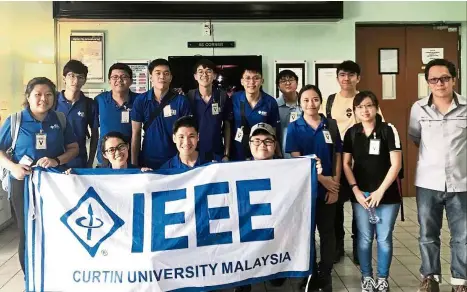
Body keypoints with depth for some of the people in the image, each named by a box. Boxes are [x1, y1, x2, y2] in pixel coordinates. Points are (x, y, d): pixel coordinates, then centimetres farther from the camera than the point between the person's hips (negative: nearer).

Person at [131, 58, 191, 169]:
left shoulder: (181, 101, -8)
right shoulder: (140, 100, -3)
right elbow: (136, 134, 0)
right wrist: (134, 164, -2)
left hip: (174, 160, -1)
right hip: (147, 160, 1)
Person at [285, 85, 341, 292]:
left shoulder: (331, 125, 3)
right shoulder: (294, 128, -3)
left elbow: (337, 157, 4)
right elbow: (296, 159, -9)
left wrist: (335, 185, -4)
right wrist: (320, 178, -14)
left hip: (329, 188, 2)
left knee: (327, 232, 8)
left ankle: (325, 274, 21)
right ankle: (311, 273, 23)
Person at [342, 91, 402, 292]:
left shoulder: (388, 130, -6)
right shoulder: (351, 133, 3)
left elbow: (396, 164, -9)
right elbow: (346, 164, 5)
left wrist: (380, 191, -12)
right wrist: (356, 190, -5)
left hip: (387, 194, -2)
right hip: (360, 194, 2)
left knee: (384, 238, 6)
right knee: (364, 238, 8)